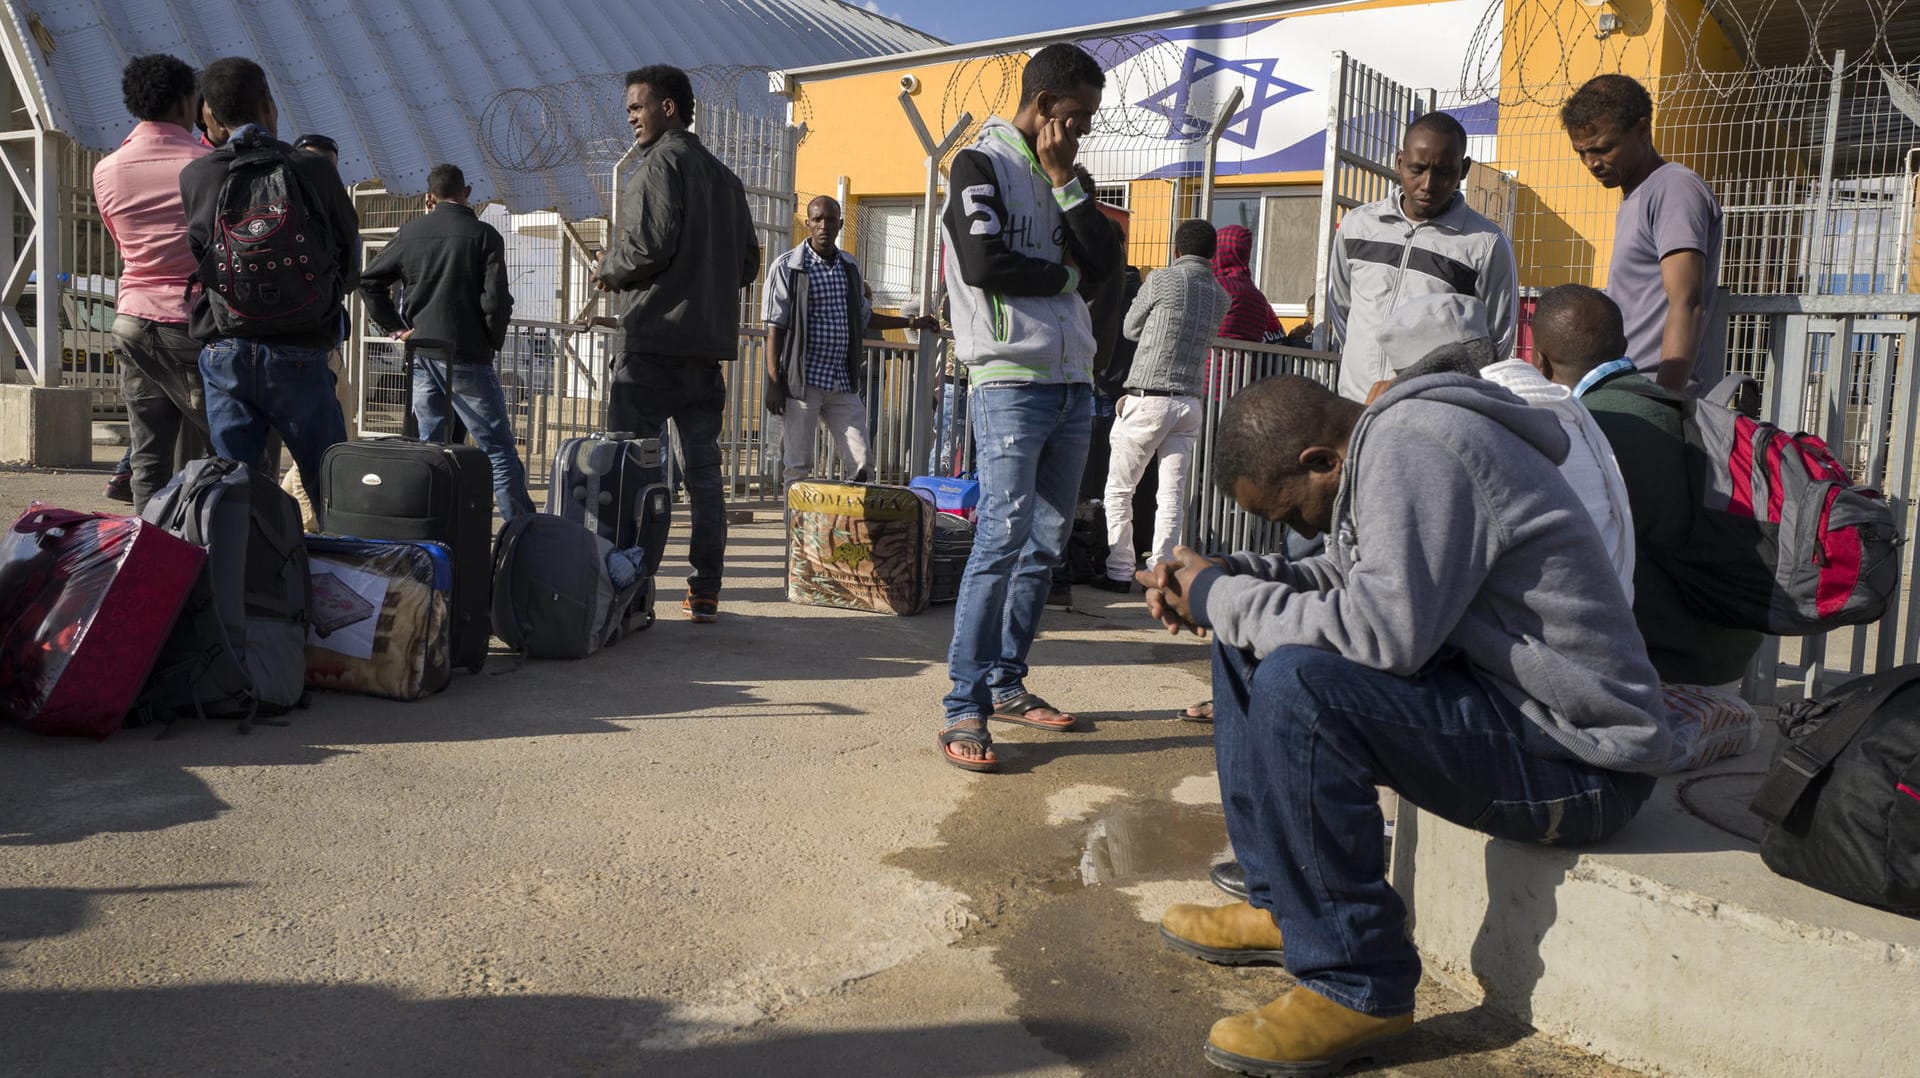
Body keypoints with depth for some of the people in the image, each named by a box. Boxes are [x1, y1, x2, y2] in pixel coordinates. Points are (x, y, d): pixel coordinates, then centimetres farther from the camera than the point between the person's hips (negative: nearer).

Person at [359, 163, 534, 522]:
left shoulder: (410, 233, 7)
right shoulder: (484, 235, -6)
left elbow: (369, 281, 9)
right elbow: (496, 299, -13)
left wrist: (395, 327, 12)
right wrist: (494, 341, 2)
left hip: (422, 356, 4)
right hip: (467, 356, -4)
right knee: (498, 448, -1)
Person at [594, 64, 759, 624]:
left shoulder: (660, 163, -5)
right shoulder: (725, 177, 18)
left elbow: (651, 244, -17)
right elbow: (748, 262, 18)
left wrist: (610, 270, 0)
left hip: (653, 338, -7)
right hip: (709, 341, 7)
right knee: (704, 467, 7)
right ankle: (705, 591, 7)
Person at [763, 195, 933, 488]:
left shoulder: (850, 266, 13)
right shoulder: (787, 266, -3)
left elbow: (864, 318, 26)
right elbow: (775, 327, -6)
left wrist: (912, 323, 25)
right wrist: (774, 382, -12)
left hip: (843, 382, 5)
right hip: (802, 382, -5)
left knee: (861, 465, -1)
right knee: (797, 468, -2)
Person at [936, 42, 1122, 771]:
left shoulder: (1060, 177, 19)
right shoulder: (982, 166, -1)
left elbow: (1106, 261, 7)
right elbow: (984, 264, -15)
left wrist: (1064, 181, 1)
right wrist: (1062, 273, -1)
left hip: (1072, 384, 8)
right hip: (1010, 383, -8)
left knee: (1047, 544, 8)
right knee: (1003, 536, -14)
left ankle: (1006, 683, 18)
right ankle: (965, 710, -10)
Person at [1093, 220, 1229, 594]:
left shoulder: (1163, 279, -6)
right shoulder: (1219, 295, 9)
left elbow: (1131, 329, 6)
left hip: (1149, 400, -5)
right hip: (1190, 402, 5)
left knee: (1119, 490, 5)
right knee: (1173, 494, 5)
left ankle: (1119, 573, 5)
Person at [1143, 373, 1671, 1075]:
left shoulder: (1412, 449, -21)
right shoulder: (1380, 444, 9)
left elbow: (1384, 633, -29)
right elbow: (1343, 578, 18)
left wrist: (1221, 597, -16)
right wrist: (1225, 579, 3)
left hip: (1577, 755, -11)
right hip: (1489, 694, 11)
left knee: (1296, 686, -30)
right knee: (1247, 638, 10)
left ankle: (1358, 988, -16)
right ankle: (1283, 906, 14)